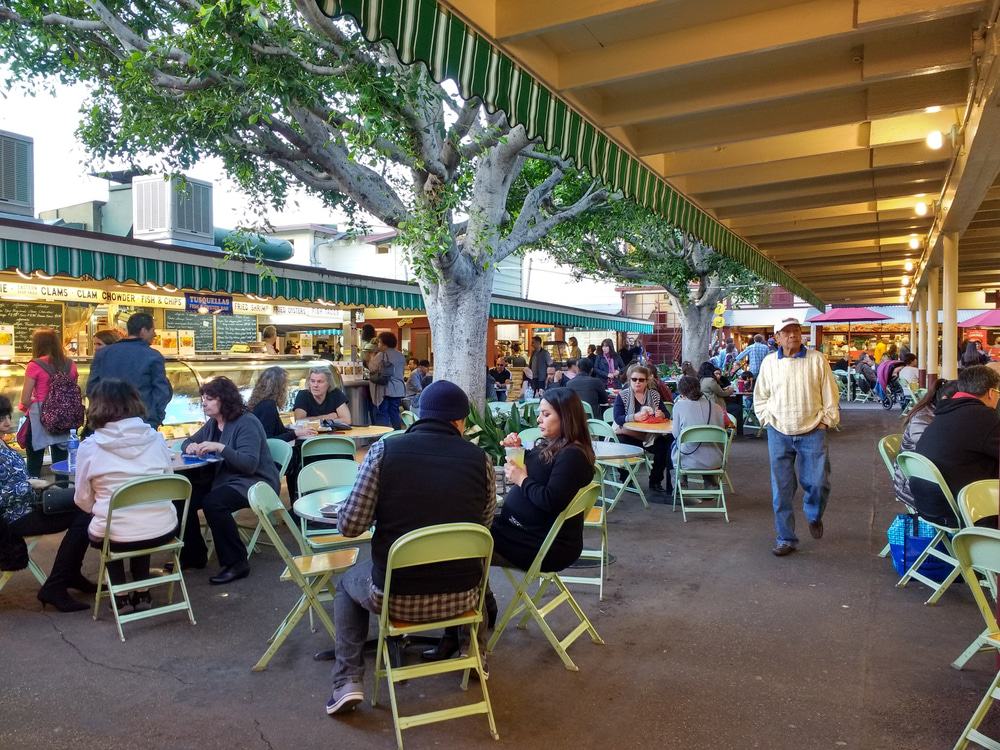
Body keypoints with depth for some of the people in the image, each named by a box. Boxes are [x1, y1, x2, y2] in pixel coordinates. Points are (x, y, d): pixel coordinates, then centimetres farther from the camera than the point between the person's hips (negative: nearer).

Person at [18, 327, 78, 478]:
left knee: (34, 465, 8)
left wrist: (26, 408, 12)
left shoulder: (34, 366, -10)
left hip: (40, 418, -4)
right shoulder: (70, 364, 3)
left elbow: (25, 400, -9)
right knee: (60, 461, 11)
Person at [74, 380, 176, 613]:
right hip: (163, 530, 2)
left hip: (118, 537, -2)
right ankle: (142, 592, 31)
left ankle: (121, 596, 27)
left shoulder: (89, 447, -6)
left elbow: (83, 501, 6)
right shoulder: (156, 438, 0)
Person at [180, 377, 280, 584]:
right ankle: (194, 555, 11)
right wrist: (191, 446, -3)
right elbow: (188, 442, 22)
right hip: (222, 479, 9)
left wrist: (220, 447, -32)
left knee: (213, 503, -31)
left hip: (254, 482, -9)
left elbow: (250, 464, -24)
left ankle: (237, 563, -19)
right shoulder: (213, 423, 11)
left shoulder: (247, 423, -15)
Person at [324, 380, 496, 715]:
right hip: (460, 598, 2)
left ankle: (348, 681, 23)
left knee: (347, 582, 32)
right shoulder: (480, 458, -6)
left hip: (395, 596, -2)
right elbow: (483, 524, 5)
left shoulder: (384, 450, -11)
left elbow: (349, 526, -11)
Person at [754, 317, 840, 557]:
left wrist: (826, 420, -2)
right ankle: (786, 539, 16)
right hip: (779, 434, 1)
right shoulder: (769, 362, 4)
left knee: (818, 483, -2)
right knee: (781, 489, 3)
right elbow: (760, 396, 13)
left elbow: (830, 394, 4)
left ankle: (814, 516, 33)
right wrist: (768, 420, 3)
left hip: (812, 432, -1)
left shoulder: (817, 360, 0)